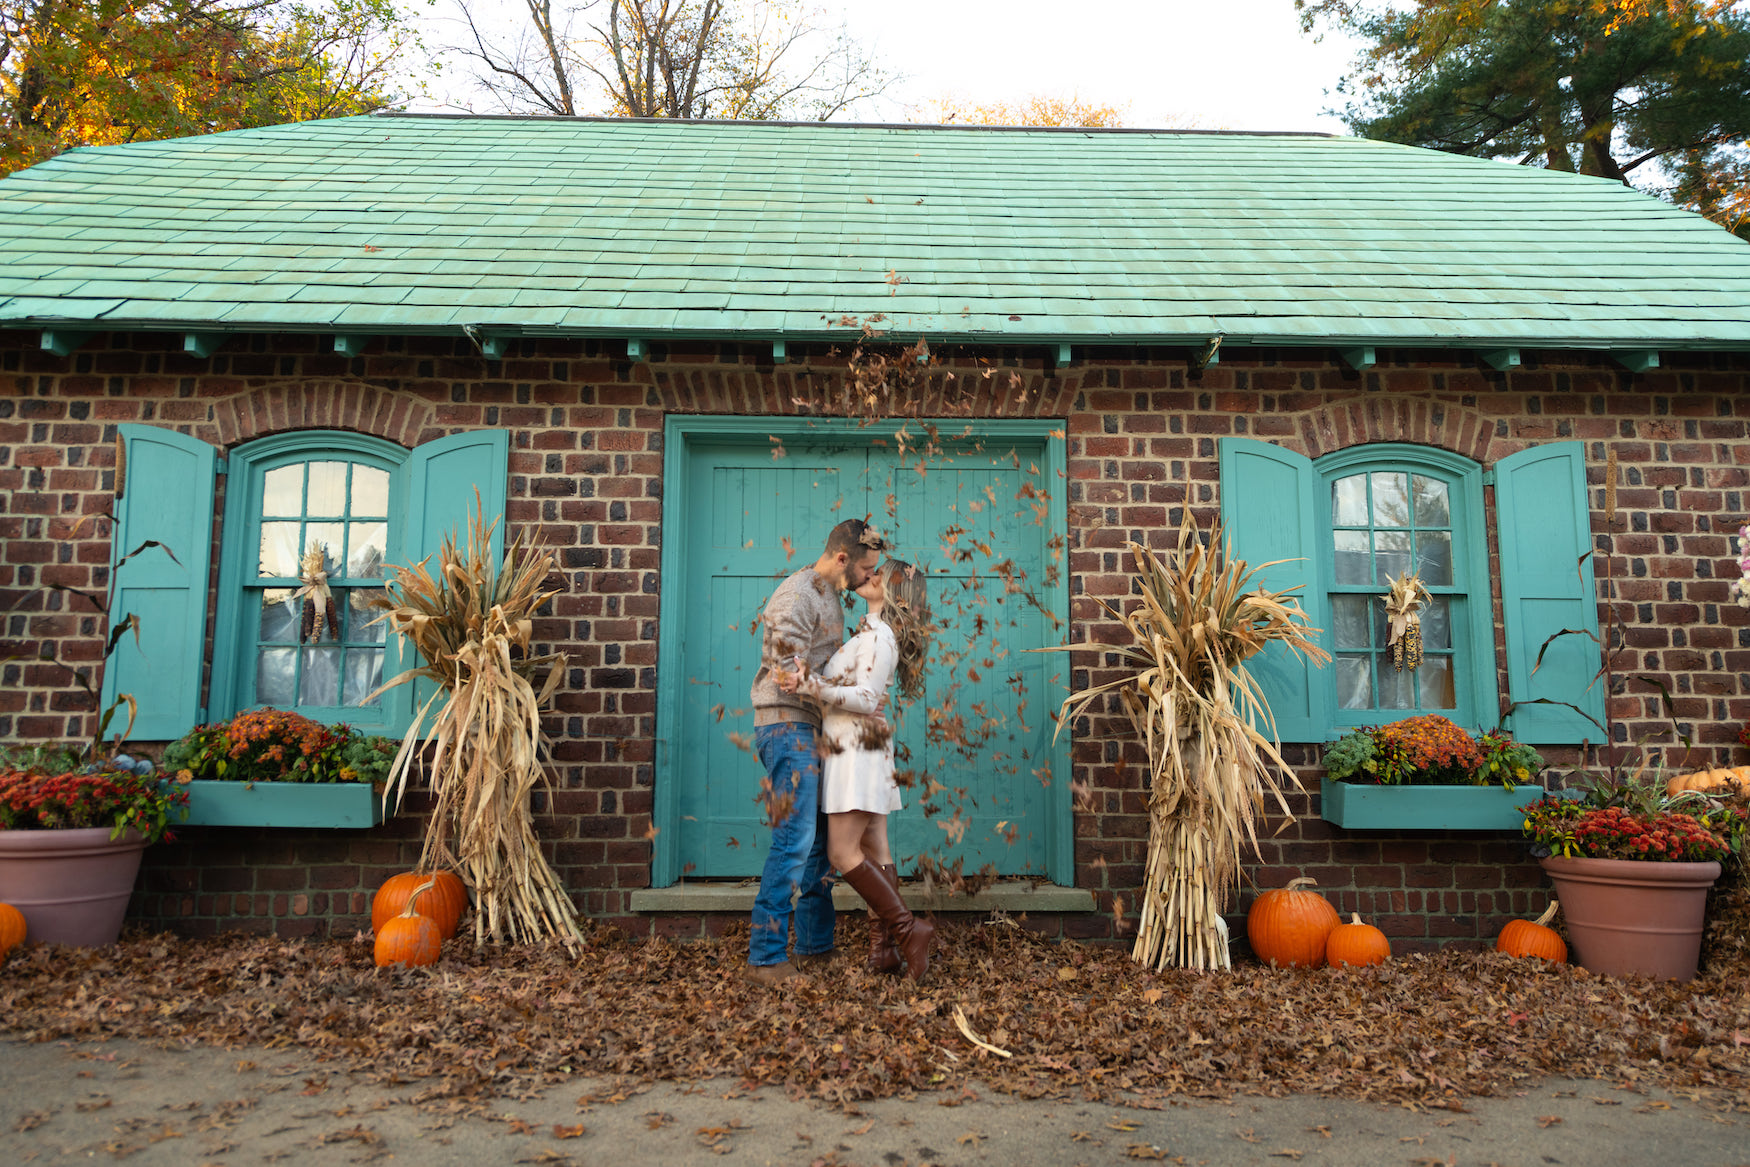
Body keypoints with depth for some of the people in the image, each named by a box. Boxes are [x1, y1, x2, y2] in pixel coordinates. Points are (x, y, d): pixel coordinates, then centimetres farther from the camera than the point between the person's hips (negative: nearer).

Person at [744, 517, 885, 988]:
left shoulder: (829, 596, 17)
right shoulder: (796, 596, -14)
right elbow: (792, 677, -21)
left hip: (813, 731, 10)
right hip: (788, 725, -10)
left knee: (819, 840, 13)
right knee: (794, 840, -13)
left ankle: (815, 946, 22)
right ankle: (766, 958, -8)